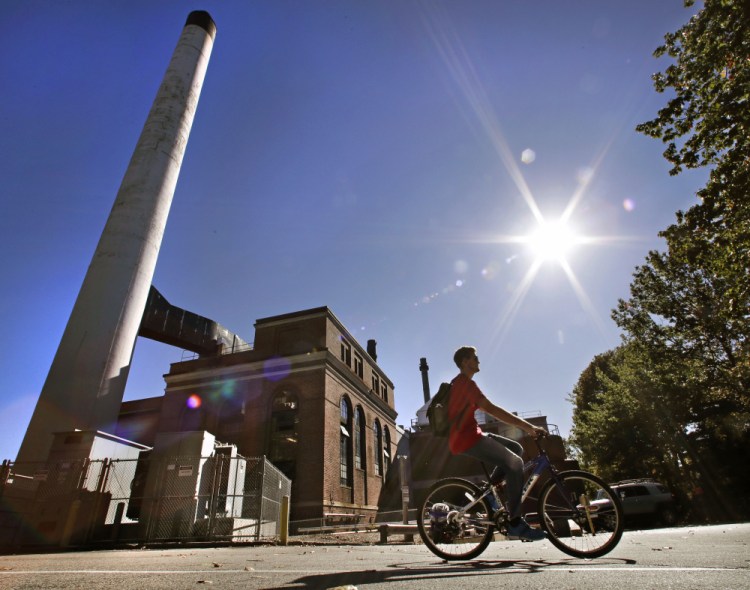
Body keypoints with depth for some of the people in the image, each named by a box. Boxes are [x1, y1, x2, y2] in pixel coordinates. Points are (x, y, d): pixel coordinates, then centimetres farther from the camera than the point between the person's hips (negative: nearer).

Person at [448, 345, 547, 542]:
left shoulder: (460, 382, 19)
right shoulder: (465, 382, -15)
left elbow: (486, 409, 22)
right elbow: (491, 409, -25)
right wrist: (527, 426, -25)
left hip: (469, 435, 10)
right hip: (467, 439, -10)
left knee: (516, 449, 11)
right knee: (515, 463, -15)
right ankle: (516, 525, -8)